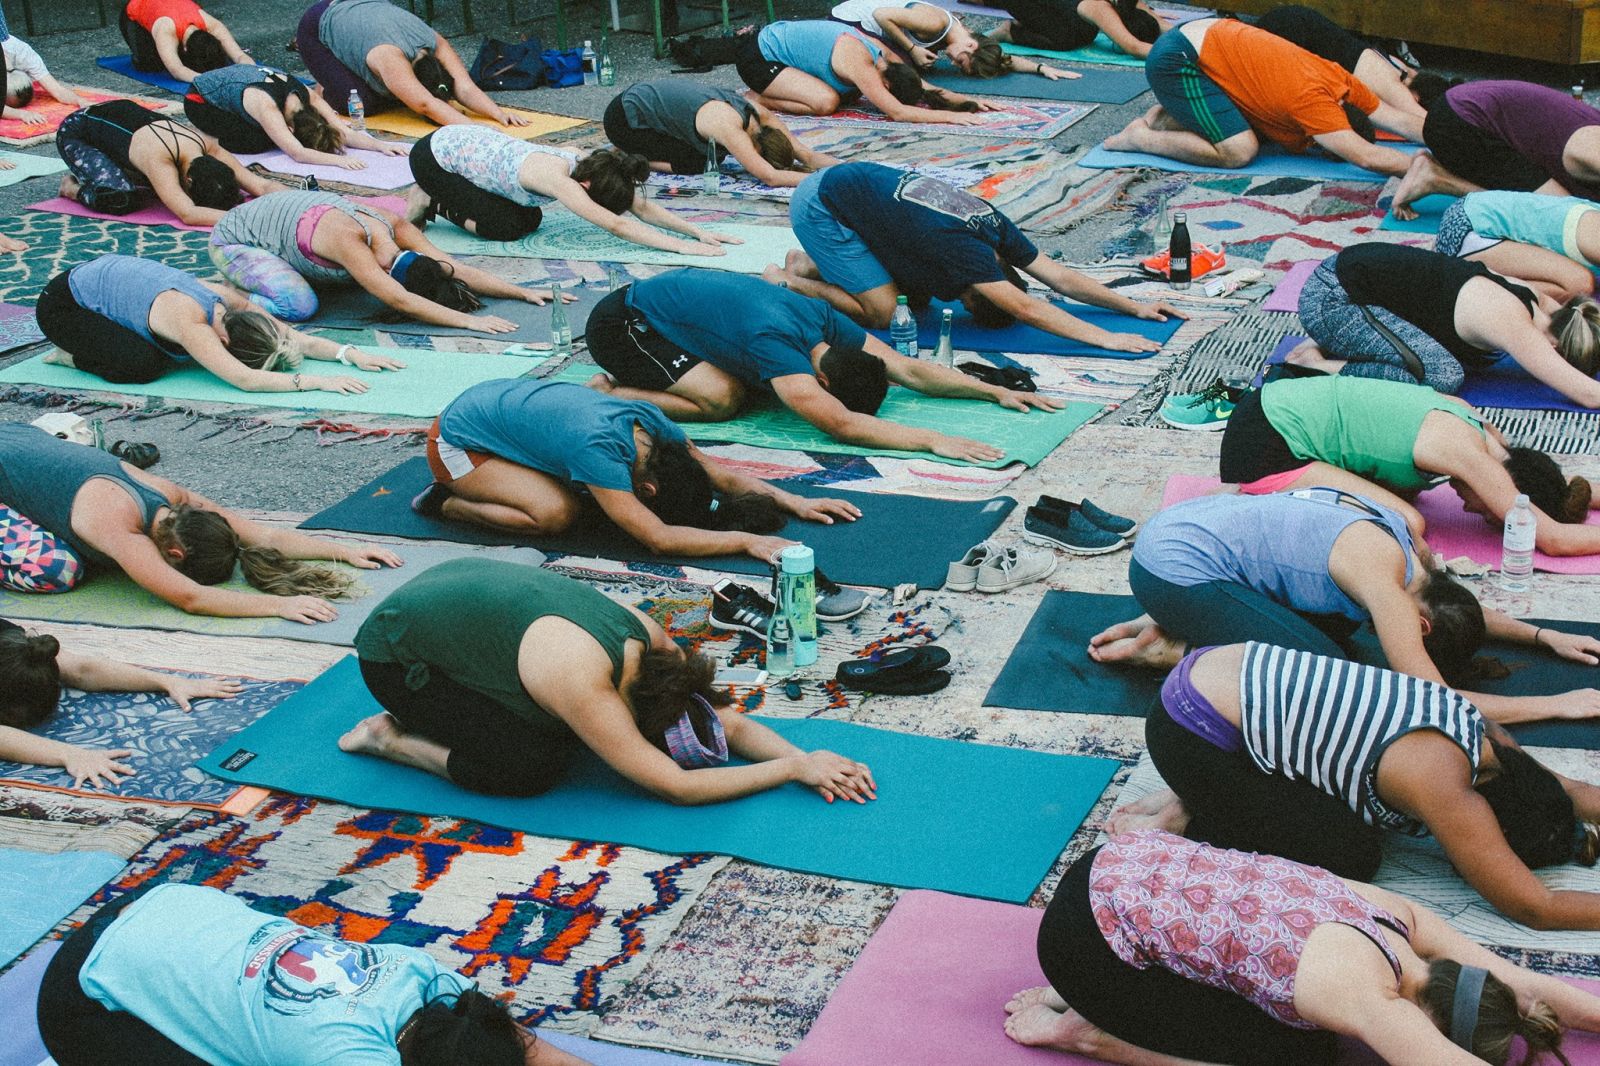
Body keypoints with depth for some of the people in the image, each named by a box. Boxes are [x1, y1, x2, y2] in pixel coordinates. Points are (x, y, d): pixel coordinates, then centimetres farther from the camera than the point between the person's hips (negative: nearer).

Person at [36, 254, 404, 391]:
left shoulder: (231, 303, -15)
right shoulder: (190, 321, -37)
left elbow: (300, 339, -11)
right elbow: (244, 379, -44)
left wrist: (351, 353, -25)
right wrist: (316, 382, -45)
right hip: (63, 303, -8)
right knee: (144, 365, -25)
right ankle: (74, 355, 1)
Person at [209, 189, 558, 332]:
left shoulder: (394, 225, -18)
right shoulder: (347, 239, -39)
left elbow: (459, 270, -17)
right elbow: (399, 301, -48)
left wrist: (524, 292, -24)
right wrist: (469, 321, -53)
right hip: (234, 240, -8)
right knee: (300, 305, -30)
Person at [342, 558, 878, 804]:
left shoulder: (646, 635, -14)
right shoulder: (582, 682, -36)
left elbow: (731, 722, -5)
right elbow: (672, 786, -34)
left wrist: (802, 756, -21)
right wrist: (794, 769, -32)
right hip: (394, 655, -8)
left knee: (566, 728, 2)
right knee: (535, 766, -19)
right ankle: (390, 739, -2)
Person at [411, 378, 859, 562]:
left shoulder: (650, 420, -13)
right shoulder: (601, 448, -37)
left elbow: (721, 474, 0)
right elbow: (658, 538, -39)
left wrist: (794, 500, -7)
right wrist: (747, 541, -38)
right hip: (457, 441, -9)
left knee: (585, 492, 4)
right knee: (557, 513, -26)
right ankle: (448, 503, -6)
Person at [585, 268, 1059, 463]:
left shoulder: (822, 318, -10)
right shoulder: (774, 342, -35)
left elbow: (908, 368, -4)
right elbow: (841, 424, -44)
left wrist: (996, 391, -9)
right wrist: (932, 440, -46)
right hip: (621, 324, -9)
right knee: (721, 400, -22)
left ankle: (626, 381, 16)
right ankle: (603, 395, -7)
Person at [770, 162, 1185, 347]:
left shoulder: (993, 224, -7)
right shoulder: (963, 248, -30)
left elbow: (1062, 277, -1)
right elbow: (1026, 309, -37)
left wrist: (1134, 306, -5)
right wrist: (1105, 338, -39)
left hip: (858, 180, 9)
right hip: (820, 205, -9)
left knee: (916, 295, 7)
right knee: (881, 311, -15)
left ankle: (809, 265, 18)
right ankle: (784, 285, 2)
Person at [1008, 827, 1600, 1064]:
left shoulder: (1397, 916, 1)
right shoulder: (1376, 1004, -20)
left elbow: (1532, 987, 12)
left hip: (1122, 867, 8)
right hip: (1090, 938, -8)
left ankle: (1102, 996, 15)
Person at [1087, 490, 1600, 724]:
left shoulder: (1401, 540, 7)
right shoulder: (1385, 581, -20)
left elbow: (1462, 607, 28)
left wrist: (1544, 636, 21)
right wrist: (1558, 704, -11)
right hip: (1175, 569, -9)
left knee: (1334, 624, 14)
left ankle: (1170, 625, 9)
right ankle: (1172, 652, -7)